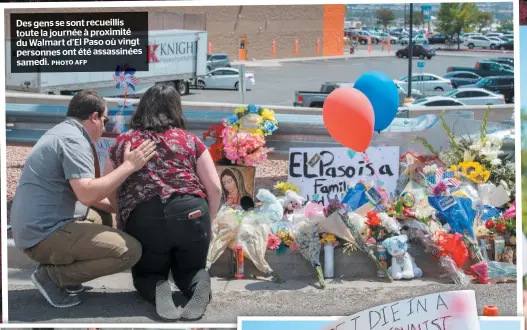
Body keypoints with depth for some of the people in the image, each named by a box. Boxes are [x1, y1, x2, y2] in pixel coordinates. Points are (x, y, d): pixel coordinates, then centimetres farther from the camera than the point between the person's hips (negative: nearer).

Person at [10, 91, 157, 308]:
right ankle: (53, 275, -8)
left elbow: (81, 192, 25)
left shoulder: (61, 132, 19)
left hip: (31, 230, 10)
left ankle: (56, 269, 11)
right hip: (46, 233, -10)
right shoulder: (74, 138, -13)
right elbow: (87, 194, -25)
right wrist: (129, 166, -18)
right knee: (130, 251, -14)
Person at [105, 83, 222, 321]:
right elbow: (215, 188, 10)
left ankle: (157, 290, -8)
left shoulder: (122, 143, 16)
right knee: (190, 268, 27)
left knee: (147, 272, 26)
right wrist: (208, 221, 25)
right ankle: (200, 286, -7)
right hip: (190, 214, 1)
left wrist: (125, 216, 33)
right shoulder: (190, 140, 15)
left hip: (143, 219, -1)